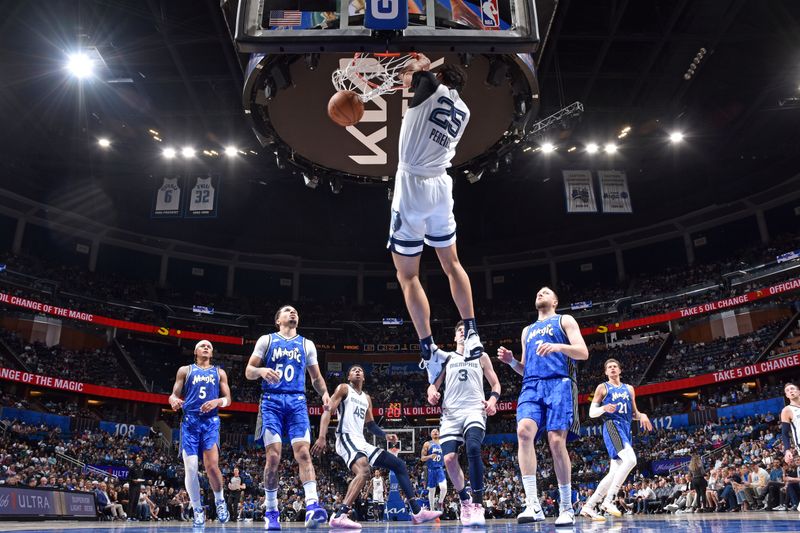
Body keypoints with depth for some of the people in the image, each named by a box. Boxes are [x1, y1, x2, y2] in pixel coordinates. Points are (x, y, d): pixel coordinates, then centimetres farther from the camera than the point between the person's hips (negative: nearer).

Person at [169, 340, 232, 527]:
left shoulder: (219, 372, 16)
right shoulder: (185, 370, 14)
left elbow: (228, 399, 11)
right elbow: (174, 394, 9)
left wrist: (217, 402, -11)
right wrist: (173, 401, -15)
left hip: (211, 421, 0)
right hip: (190, 421, 0)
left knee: (212, 466, -15)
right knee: (191, 468, -6)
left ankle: (219, 500, 11)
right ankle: (198, 510, 10)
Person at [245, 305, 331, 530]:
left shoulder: (307, 344, 17)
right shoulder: (266, 340, 10)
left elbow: (316, 377, 18)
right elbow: (248, 372, 6)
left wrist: (324, 393, -2)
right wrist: (261, 371, -17)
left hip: (297, 402, 2)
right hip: (272, 401, -1)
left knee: (303, 453, -14)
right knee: (273, 456, -8)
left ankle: (312, 506, -23)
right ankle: (271, 512, 4)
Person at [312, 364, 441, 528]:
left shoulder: (366, 398, 24)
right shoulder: (343, 388, 2)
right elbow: (327, 411, -8)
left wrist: (385, 436, 10)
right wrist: (322, 437, -22)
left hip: (361, 442, 9)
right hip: (346, 438, -9)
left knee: (399, 465, 6)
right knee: (364, 470, -36)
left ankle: (417, 512, 5)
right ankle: (339, 515, -40)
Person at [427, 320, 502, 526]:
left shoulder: (481, 357, 16)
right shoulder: (446, 358, 18)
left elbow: (495, 383, 16)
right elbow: (434, 382, 14)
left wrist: (493, 399, -6)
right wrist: (431, 392, -11)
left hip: (475, 410, -2)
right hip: (451, 412, 2)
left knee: (473, 448, -29)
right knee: (449, 458, -11)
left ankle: (478, 504, -24)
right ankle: (465, 500, 15)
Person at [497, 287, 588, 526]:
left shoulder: (564, 320, 15)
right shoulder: (527, 331, 30)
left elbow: (583, 353, 2)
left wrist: (557, 346, -16)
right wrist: (511, 361, 8)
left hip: (558, 383, -3)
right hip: (531, 386, 4)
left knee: (556, 441, -13)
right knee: (524, 431, -23)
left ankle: (566, 507, 2)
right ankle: (533, 504, -26)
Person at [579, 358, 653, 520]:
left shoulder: (629, 389, 22)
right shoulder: (602, 387, 7)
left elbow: (634, 413, 24)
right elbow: (591, 412, 2)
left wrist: (642, 416, 1)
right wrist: (604, 408, -19)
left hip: (626, 429, 7)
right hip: (612, 425, -7)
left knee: (614, 472, 2)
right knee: (630, 460, -28)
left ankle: (588, 506, 7)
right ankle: (608, 500, -24)